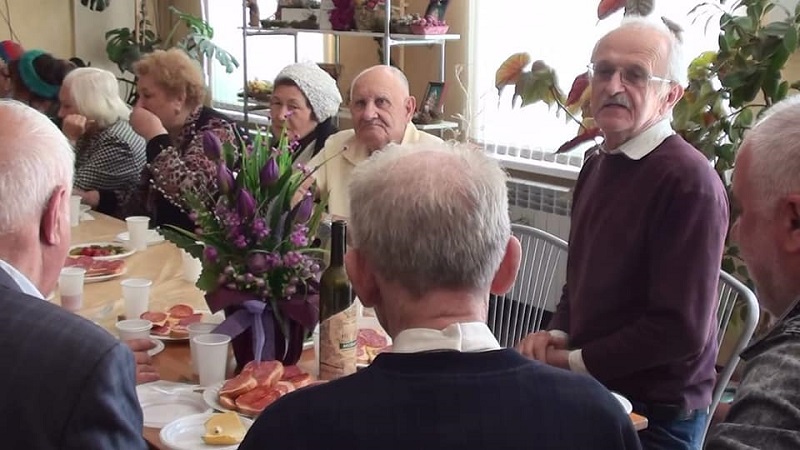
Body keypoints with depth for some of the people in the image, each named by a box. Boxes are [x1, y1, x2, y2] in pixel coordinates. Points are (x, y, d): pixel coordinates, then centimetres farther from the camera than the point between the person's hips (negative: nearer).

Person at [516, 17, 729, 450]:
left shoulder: (689, 182, -21)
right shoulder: (597, 164, 6)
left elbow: (681, 329, -24)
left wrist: (572, 363, -14)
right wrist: (558, 334, -2)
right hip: (592, 396, 7)